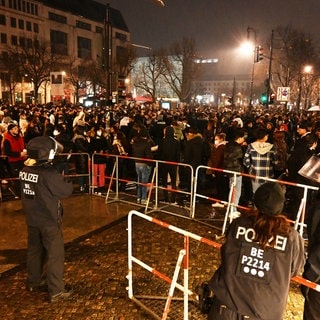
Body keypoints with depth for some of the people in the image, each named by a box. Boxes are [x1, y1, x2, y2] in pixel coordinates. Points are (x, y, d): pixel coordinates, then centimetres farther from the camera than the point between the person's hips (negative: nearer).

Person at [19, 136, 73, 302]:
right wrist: (65, 180, 1)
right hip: (49, 220, -7)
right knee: (55, 254, 4)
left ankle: (33, 282, 37)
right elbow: (66, 191, -19)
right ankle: (56, 291, 12)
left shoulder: (25, 170, -1)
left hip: (32, 219, 7)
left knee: (34, 250, 21)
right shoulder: (48, 173, -25)